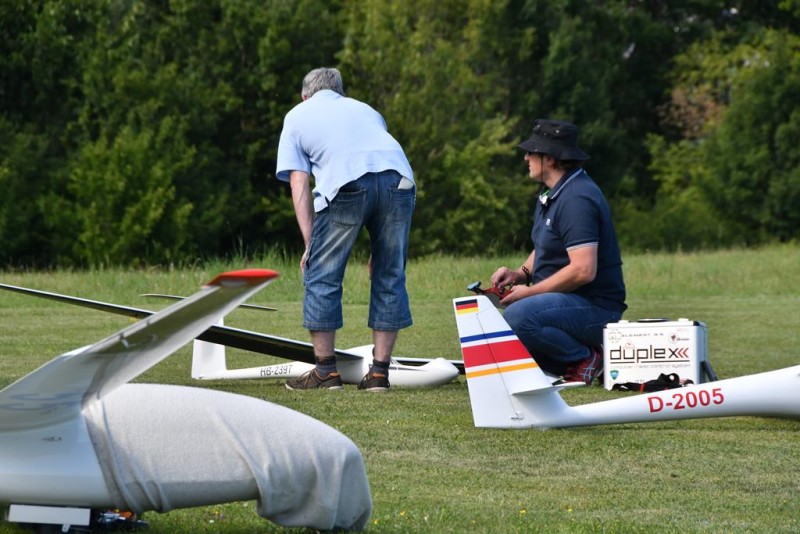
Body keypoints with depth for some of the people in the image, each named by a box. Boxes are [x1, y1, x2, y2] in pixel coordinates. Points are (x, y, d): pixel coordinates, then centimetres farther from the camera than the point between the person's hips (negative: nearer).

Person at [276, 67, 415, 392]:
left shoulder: (297, 117, 27)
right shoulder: (365, 110, 36)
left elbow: (299, 185, 14)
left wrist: (310, 244, 10)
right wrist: (378, 248, 31)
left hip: (347, 183, -3)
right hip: (399, 179, 4)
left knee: (321, 276, 10)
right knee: (389, 277, 14)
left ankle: (326, 370, 13)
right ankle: (379, 372, 14)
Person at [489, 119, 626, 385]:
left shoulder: (576, 199, -20)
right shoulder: (551, 193, 14)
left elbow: (583, 270, -28)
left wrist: (529, 292, -19)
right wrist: (521, 273, 5)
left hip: (594, 306, -11)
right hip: (569, 302, 11)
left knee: (517, 317, -34)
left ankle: (586, 358, -13)